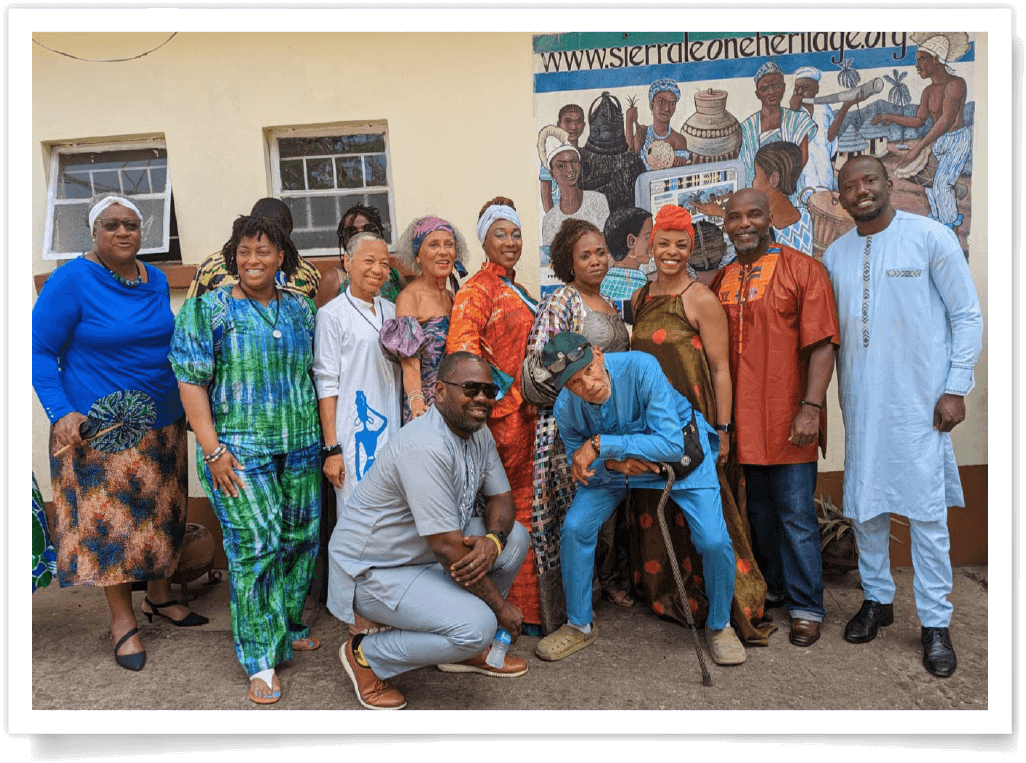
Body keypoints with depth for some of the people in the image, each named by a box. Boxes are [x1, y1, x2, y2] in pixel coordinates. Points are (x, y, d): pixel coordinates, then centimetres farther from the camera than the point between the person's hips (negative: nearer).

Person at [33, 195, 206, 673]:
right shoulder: (72, 280, -12)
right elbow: (40, 350, -9)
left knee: (161, 511, 14)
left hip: (163, 421, 6)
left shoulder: (157, 280, 6)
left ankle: (159, 596, 32)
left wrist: (186, 401, 15)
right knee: (110, 518, 3)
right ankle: (122, 619, 18)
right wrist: (61, 413, -20)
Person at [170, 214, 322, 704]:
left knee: (301, 537, 10)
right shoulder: (208, 309, -1)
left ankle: (287, 627, 32)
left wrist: (324, 438, 11)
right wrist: (212, 448, -13)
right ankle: (261, 659, 6)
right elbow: (191, 380, -6)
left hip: (301, 445, 5)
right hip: (240, 448, -4)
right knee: (255, 544, -8)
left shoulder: (301, 309, 11)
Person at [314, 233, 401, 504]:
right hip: (354, 436, -5)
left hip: (393, 430, 6)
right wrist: (331, 448, -12)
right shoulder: (331, 314, -5)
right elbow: (326, 384, -9)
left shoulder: (391, 311, 13)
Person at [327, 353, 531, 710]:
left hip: (422, 555, 9)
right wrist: (501, 606, -16)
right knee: (477, 626, -23)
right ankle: (367, 655, 1)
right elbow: (448, 549, -29)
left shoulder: (478, 432, -1)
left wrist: (493, 540, -18)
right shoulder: (426, 448, -30)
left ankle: (465, 650, 14)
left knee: (515, 537, 0)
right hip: (373, 571, -9)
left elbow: (501, 496, 7)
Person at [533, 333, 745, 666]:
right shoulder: (565, 409, -21)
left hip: (684, 450, -3)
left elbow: (672, 444, -39)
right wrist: (613, 463, -30)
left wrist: (601, 444, -42)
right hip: (616, 466, 3)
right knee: (574, 528, -11)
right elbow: (580, 469, -8)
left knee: (714, 541, -16)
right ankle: (580, 626, 13)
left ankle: (719, 626, 16)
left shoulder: (640, 368, -36)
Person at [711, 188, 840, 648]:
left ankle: (806, 607, 16)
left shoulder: (803, 270, -3)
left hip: (788, 419, -5)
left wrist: (811, 407, -18)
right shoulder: (721, 281, 11)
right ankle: (773, 589, 34)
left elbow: (822, 345, -10)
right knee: (759, 512, 17)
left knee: (796, 516, 1)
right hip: (742, 418, 5)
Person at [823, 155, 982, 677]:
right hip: (861, 401, 4)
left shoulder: (932, 237, -3)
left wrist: (955, 388, -7)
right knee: (864, 503, 10)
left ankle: (935, 622, 15)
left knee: (925, 509, 0)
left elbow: (967, 316, -2)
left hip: (919, 399, -4)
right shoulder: (835, 256, 9)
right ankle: (877, 598, 29)